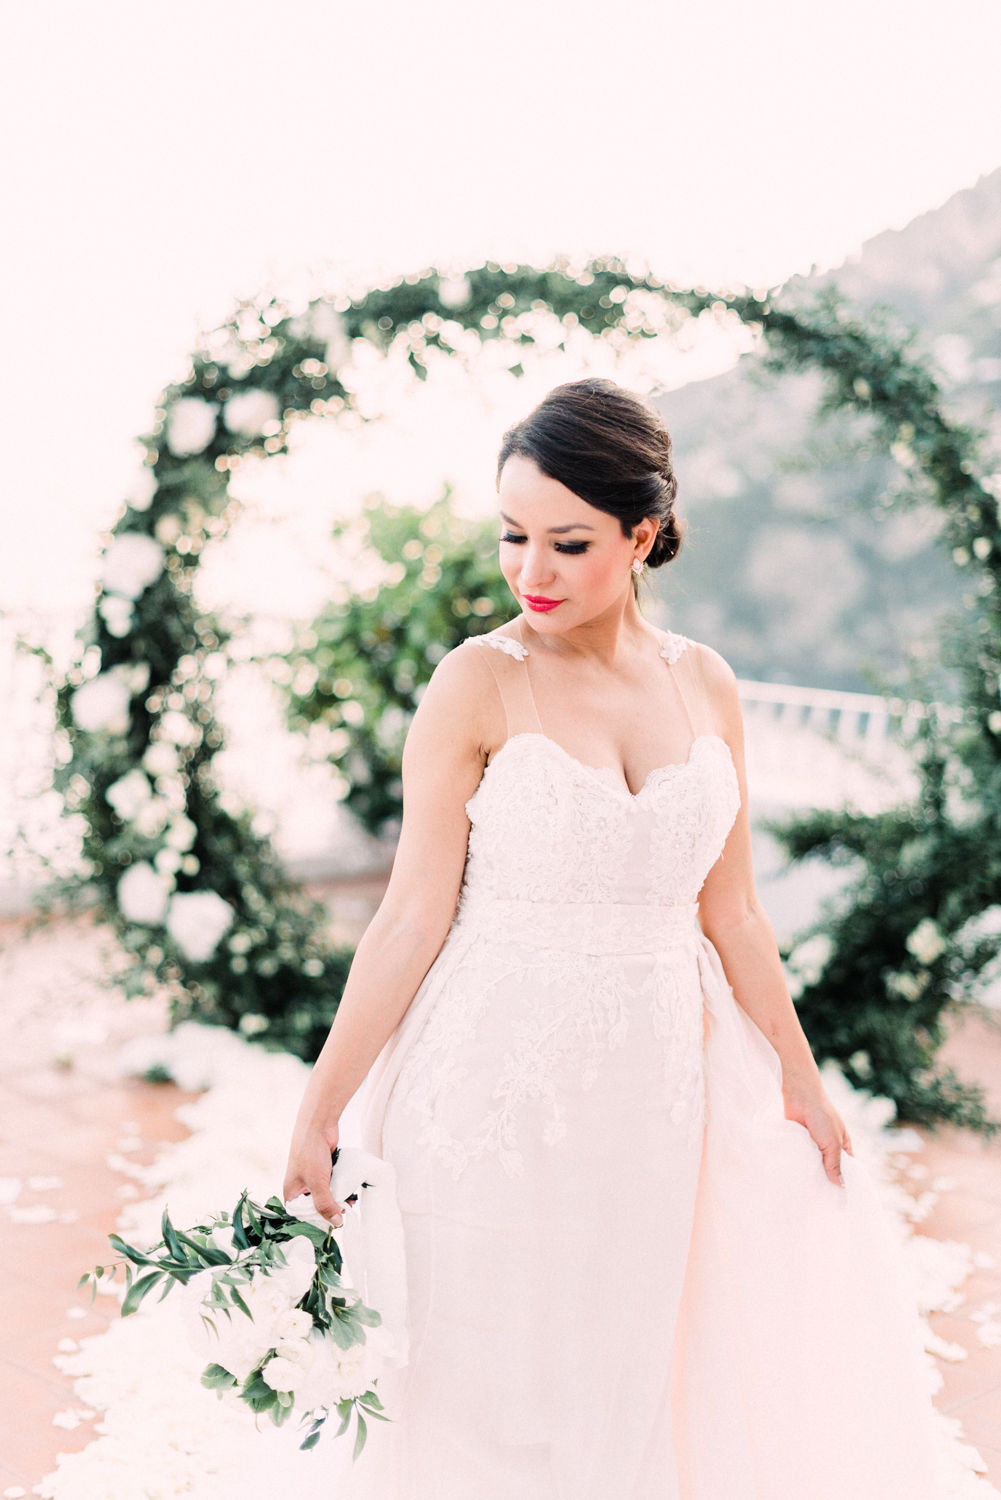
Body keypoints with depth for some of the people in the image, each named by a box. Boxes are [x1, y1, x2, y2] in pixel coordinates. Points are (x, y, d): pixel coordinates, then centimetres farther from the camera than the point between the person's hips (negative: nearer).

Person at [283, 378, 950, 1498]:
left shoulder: (704, 684, 4)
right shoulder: (478, 683, -8)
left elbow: (731, 913, 10)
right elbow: (413, 916, -8)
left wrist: (802, 1081, 15)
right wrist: (317, 1112, -8)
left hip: (659, 1079, 4)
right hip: (500, 1073, -3)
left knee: (644, 1379, 15)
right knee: (495, 1391, 7)